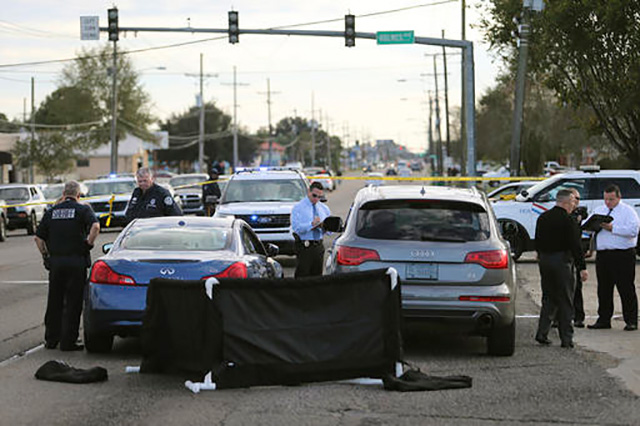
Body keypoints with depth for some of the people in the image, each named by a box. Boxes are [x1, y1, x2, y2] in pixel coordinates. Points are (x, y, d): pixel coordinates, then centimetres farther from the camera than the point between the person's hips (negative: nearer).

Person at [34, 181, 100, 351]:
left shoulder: (52, 211, 10)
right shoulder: (83, 209, -2)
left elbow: (38, 238, 8)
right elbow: (95, 226, -21)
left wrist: (45, 255, 15)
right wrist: (89, 242, -6)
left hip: (55, 261, 4)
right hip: (76, 261, -4)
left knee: (54, 302, 14)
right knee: (73, 303, 1)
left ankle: (51, 339, 21)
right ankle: (68, 341, -1)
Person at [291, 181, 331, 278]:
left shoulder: (324, 209, 14)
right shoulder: (298, 208, -2)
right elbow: (296, 227, -16)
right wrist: (312, 224, -26)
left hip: (319, 247, 5)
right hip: (304, 247, -5)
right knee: (302, 277, -8)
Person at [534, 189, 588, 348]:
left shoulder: (543, 218, 9)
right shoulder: (567, 221, -14)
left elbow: (537, 241, 16)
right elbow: (575, 246, -15)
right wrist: (582, 268, -13)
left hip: (544, 261, 7)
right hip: (561, 262, -7)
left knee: (548, 299, 15)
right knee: (565, 301, 1)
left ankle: (542, 334, 8)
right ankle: (566, 338, 2)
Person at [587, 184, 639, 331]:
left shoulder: (628, 211, 1)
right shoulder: (598, 210, 18)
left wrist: (612, 228, -18)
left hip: (623, 255, -5)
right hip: (602, 255, 5)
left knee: (626, 289, -3)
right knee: (604, 289, 9)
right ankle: (603, 319, 16)